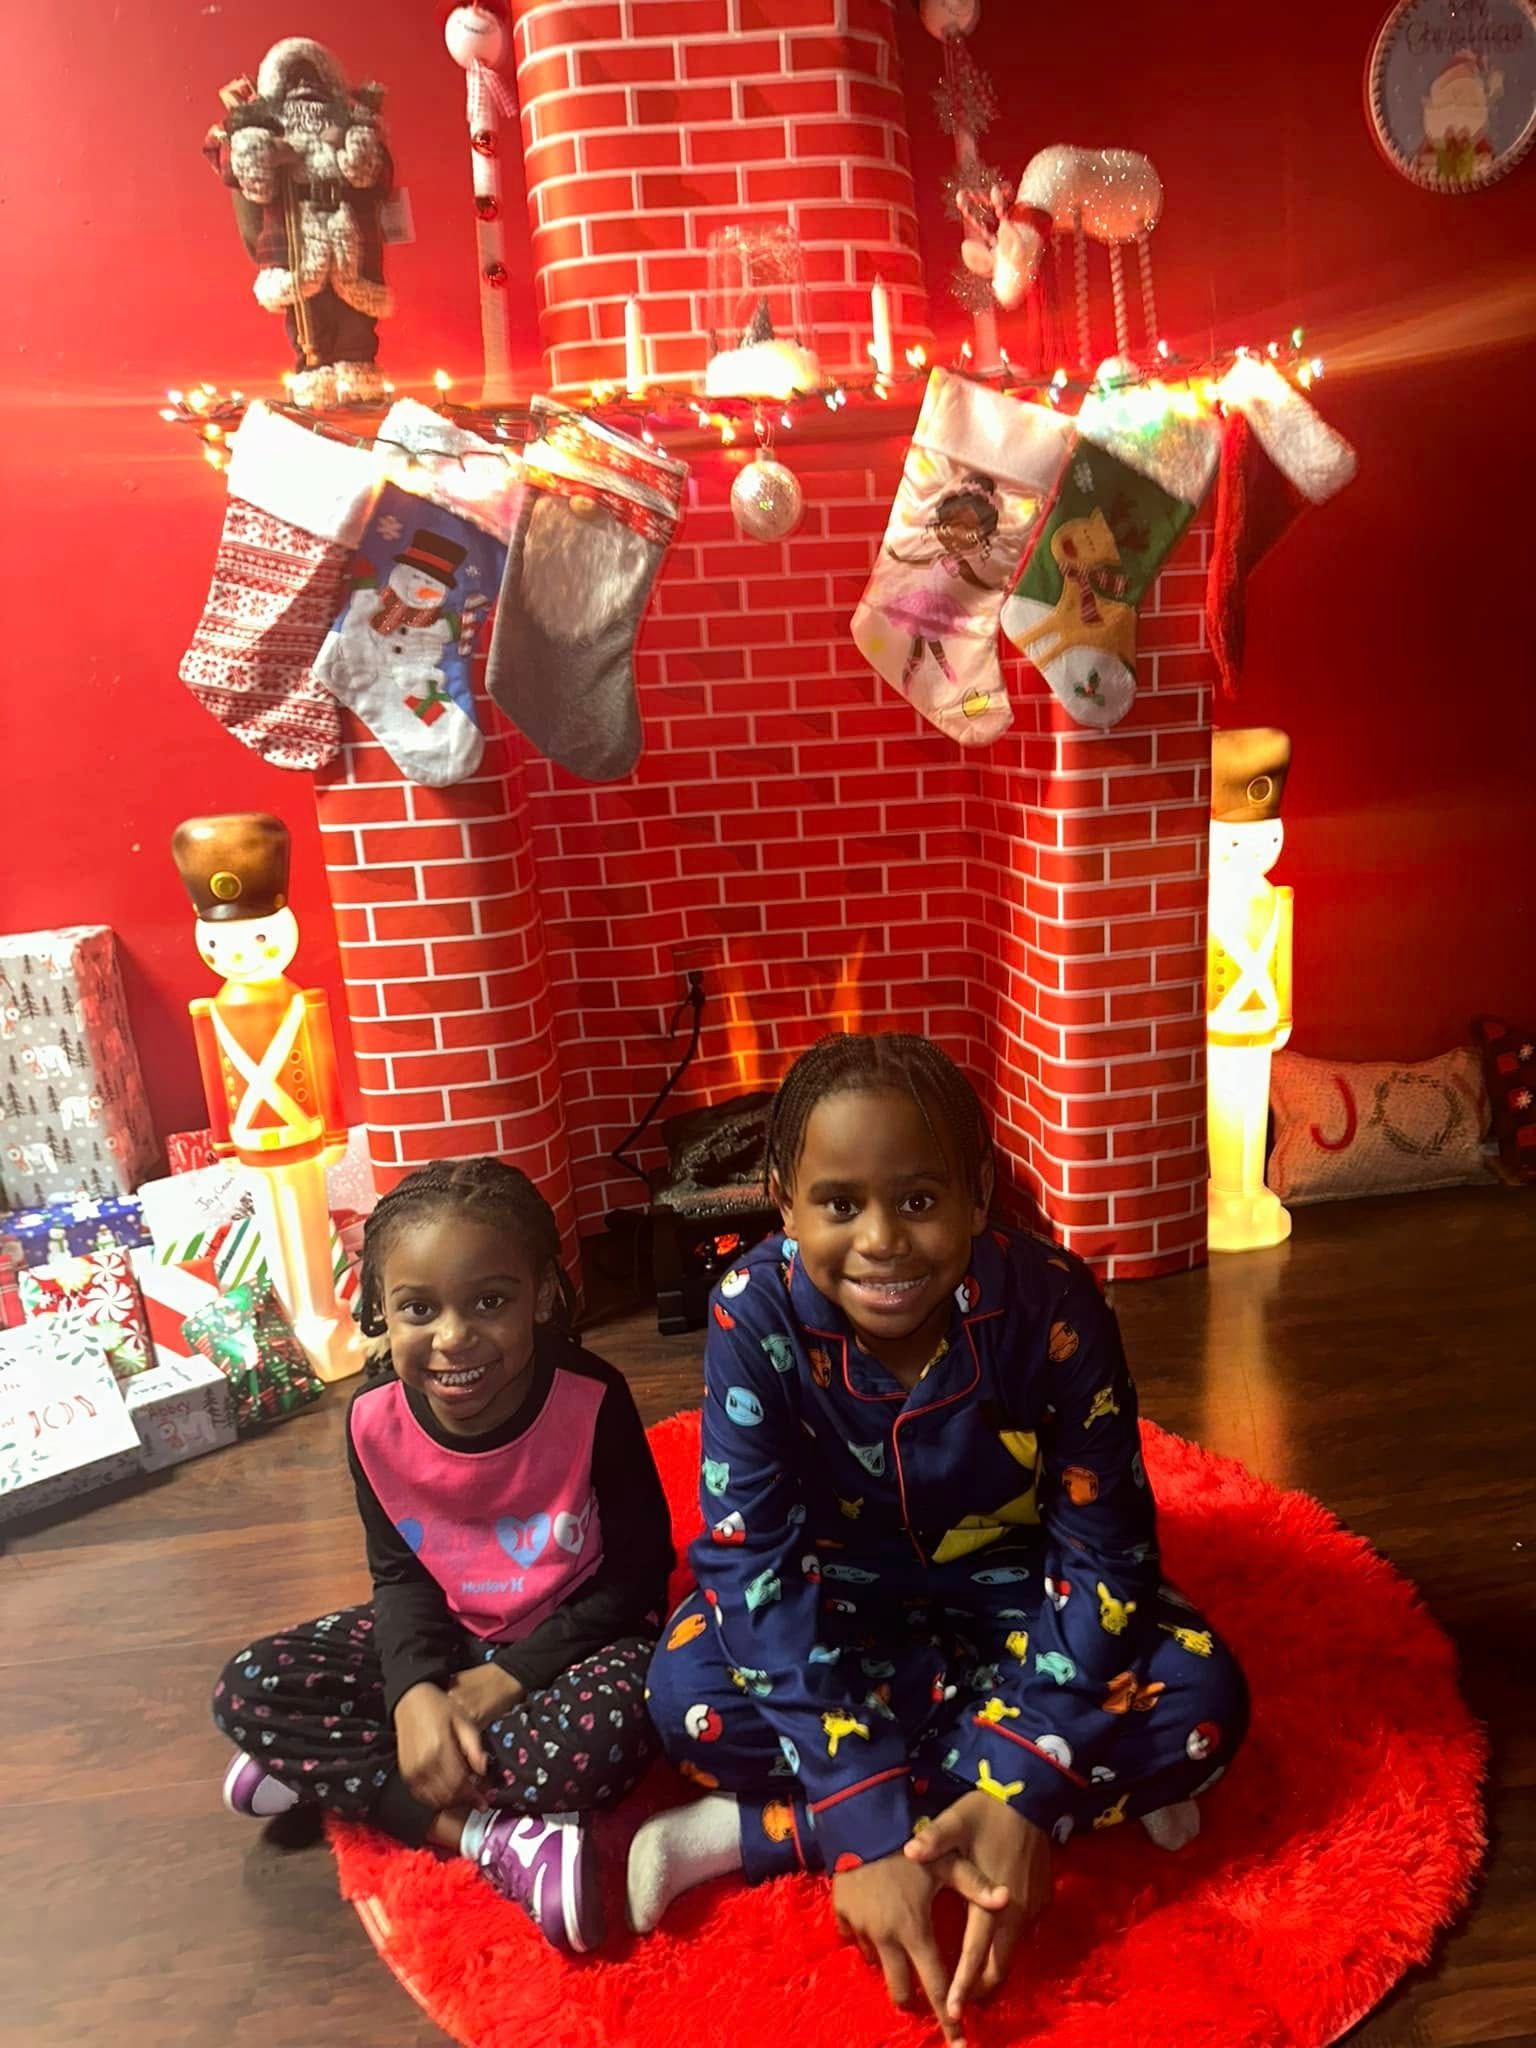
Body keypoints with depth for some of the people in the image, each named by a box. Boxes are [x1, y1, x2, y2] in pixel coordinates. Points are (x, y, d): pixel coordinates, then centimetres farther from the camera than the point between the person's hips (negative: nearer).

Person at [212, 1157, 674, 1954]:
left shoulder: (592, 1401, -27)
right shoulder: (375, 1421, -16)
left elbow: (636, 1573, -17)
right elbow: (400, 1574, -3)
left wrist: (506, 1678, -20)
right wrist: (416, 1691, -22)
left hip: (571, 1639, -3)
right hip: (448, 1636, 4)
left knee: (607, 1732, -36)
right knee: (247, 1691, -12)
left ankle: (335, 1773, -12)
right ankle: (495, 1838, -19)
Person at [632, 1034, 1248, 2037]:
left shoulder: (1052, 1303, -28)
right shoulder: (756, 1314, -28)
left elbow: (1104, 1549, -21)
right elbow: (756, 1561, -27)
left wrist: (1028, 1789, -30)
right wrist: (868, 1823, -34)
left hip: (1015, 1594, 1)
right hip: (843, 1602, 0)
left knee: (1199, 1702, -25)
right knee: (691, 1696, -27)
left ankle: (753, 1835, -21)